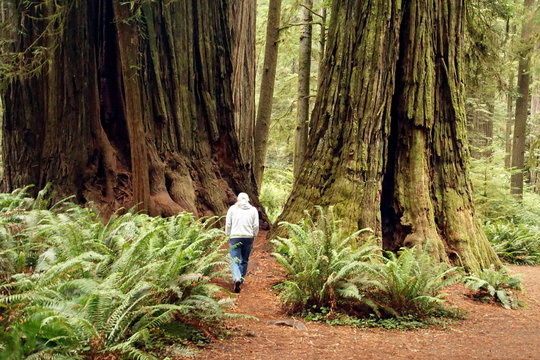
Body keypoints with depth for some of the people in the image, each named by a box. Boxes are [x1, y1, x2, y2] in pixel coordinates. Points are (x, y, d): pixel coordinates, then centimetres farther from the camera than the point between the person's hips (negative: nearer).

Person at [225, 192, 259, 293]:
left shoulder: (232, 208, 4)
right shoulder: (253, 210, 7)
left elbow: (228, 224, 1)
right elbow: (256, 226, 2)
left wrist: (228, 235, 13)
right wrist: (253, 236, 16)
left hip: (235, 237, -1)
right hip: (248, 237, 2)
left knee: (234, 261, -2)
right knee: (244, 261, 16)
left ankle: (236, 279, -25)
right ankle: (241, 280, 23)